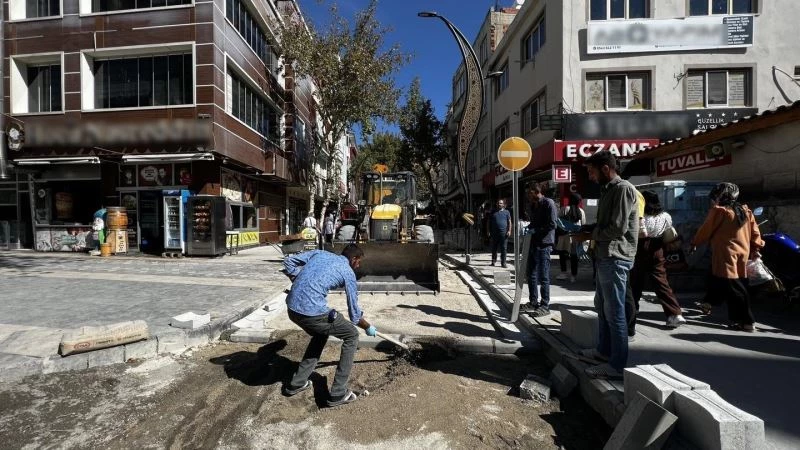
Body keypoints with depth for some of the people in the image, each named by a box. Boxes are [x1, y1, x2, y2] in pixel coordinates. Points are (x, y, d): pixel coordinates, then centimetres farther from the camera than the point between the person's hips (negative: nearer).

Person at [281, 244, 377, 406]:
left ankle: (297, 383, 37)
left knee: (321, 334, 33)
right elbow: (354, 313, 10)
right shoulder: (348, 272, 4)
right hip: (313, 312, -7)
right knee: (351, 336, 12)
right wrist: (368, 327, 28)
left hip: (292, 308, 7)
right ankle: (338, 393, 15)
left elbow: (288, 261, 15)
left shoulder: (320, 253, 18)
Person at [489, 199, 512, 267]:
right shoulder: (493, 212, 14)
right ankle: (493, 261, 18)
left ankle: (503, 263, 2)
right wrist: (489, 231, 9)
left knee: (504, 248, -3)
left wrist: (509, 230, -5)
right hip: (494, 233, 2)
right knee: (494, 248, 6)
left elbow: (509, 222, 6)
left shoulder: (506, 212, 10)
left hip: (503, 233, -2)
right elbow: (490, 222, 16)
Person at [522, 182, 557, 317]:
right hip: (533, 243, 9)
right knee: (531, 274, 13)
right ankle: (533, 302, 25)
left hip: (543, 244, -8)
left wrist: (535, 230, -18)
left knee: (543, 276, -2)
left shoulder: (548, 203, -10)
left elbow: (552, 225, -17)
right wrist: (528, 228, 6)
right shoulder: (533, 205, 16)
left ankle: (545, 306, 9)